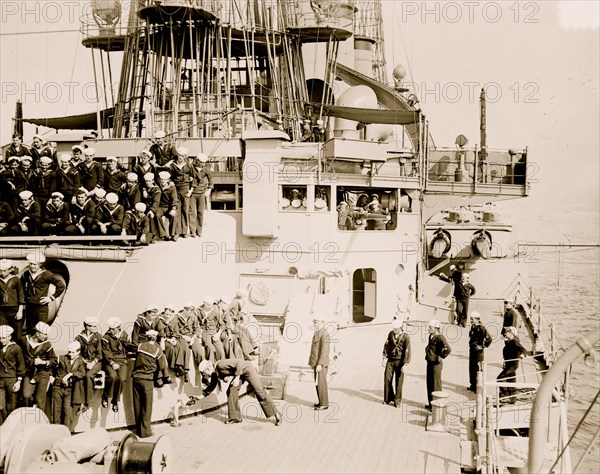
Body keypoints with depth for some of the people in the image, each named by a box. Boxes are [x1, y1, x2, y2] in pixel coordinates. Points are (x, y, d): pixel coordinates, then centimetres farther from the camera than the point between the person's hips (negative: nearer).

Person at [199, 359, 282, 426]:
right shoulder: (215, 374, 2)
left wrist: (237, 378, -30)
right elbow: (211, 386, 20)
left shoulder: (220, 364, -27)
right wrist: (203, 394, 24)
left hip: (247, 369, -9)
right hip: (240, 373, 9)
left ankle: (277, 415, -3)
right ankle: (235, 417, 5)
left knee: (259, 391, -9)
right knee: (231, 391, -3)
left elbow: (239, 363, -29)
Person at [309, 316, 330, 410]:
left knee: (321, 383, -4)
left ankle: (324, 404, 3)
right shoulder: (317, 333, 14)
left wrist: (320, 364, -25)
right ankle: (322, 402, 20)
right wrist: (312, 362, 18)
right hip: (316, 363, 10)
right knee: (317, 383, 13)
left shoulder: (324, 334, -18)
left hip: (321, 363, -10)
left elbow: (324, 351, -22)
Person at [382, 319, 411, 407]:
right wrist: (385, 357, 1)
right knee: (387, 379, 2)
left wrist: (405, 364, -15)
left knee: (398, 382, 2)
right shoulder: (391, 334, 1)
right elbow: (387, 345, 8)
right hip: (390, 360, 4)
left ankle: (397, 401, 13)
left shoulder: (405, 337, -12)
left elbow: (407, 351, -12)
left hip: (399, 361, -4)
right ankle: (388, 399, 17)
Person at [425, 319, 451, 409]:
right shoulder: (431, 336, 10)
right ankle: (431, 403, 26)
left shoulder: (440, 337, -19)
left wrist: (441, 357, -20)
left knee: (436, 385, -1)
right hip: (429, 363, 9)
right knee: (429, 384, 16)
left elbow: (448, 349, -29)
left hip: (436, 364, -9)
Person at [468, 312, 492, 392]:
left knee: (477, 369, -5)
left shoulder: (481, 328, -16)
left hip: (478, 351, -9)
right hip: (472, 350, 9)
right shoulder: (473, 327, 8)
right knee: (471, 368, 15)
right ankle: (473, 385, 27)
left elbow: (489, 338, -20)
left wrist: (483, 346, -12)